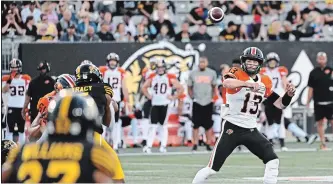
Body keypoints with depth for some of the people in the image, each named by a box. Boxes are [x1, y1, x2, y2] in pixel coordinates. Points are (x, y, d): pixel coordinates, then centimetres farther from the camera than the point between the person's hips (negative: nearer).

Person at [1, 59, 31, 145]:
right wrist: (9, 80, -28)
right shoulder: (7, 78, -2)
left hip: (22, 108, 2)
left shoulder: (26, 79, 4)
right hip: (11, 108, -2)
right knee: (10, 129, -2)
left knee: (22, 130, 9)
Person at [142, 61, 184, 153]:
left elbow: (180, 89, -1)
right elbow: (144, 87, 20)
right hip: (155, 104, 2)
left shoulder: (170, 78, -3)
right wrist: (148, 96, 8)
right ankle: (148, 146, -5)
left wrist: (173, 97, -6)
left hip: (165, 104, -2)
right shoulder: (152, 77, 7)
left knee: (164, 126, 4)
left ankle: (163, 146, 10)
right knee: (153, 125, -2)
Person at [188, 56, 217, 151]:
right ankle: (195, 145, 1)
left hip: (208, 103, 0)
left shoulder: (212, 73, 1)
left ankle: (208, 144, 10)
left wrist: (212, 96, 7)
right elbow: (189, 87, 12)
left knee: (208, 125, 3)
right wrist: (192, 97, 2)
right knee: (196, 125, -3)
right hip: (197, 102, 0)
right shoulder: (193, 73, 1)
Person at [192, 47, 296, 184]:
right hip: (232, 128, -5)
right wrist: (248, 83, -53)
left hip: (251, 130, 5)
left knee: (273, 161, -5)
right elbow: (226, 83, -37)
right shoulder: (237, 74, -11)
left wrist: (289, 95, -10)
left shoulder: (264, 82, 7)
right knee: (212, 168, -7)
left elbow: (280, 104, 12)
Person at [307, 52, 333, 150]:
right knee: (320, 123, 3)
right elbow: (311, 88, 9)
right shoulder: (314, 73, 6)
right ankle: (322, 144, 10)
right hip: (318, 103, 1)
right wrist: (308, 103, 6)